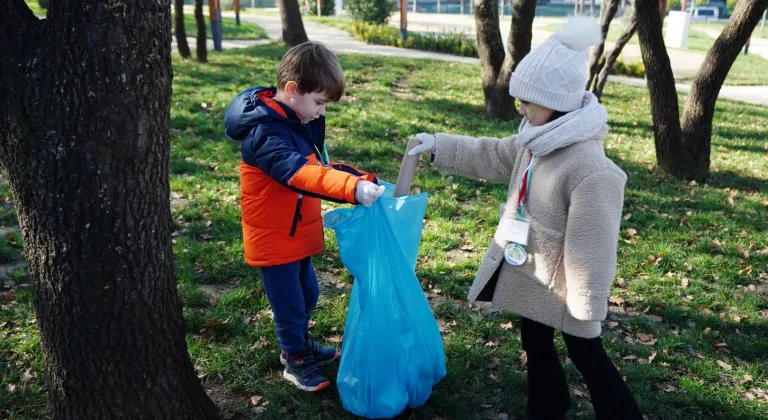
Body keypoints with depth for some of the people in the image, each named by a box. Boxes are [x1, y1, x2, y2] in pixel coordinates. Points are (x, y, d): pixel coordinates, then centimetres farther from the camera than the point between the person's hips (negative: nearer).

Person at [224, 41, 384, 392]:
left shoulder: (299, 121, 3)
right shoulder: (265, 133, -28)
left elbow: (320, 165, 7)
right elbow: (302, 173, -42)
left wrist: (362, 181, -7)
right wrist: (354, 187, -53)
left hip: (298, 233, 9)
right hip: (273, 238, -9)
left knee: (308, 294, 23)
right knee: (289, 303, 7)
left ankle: (300, 344, 44)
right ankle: (295, 361, 28)